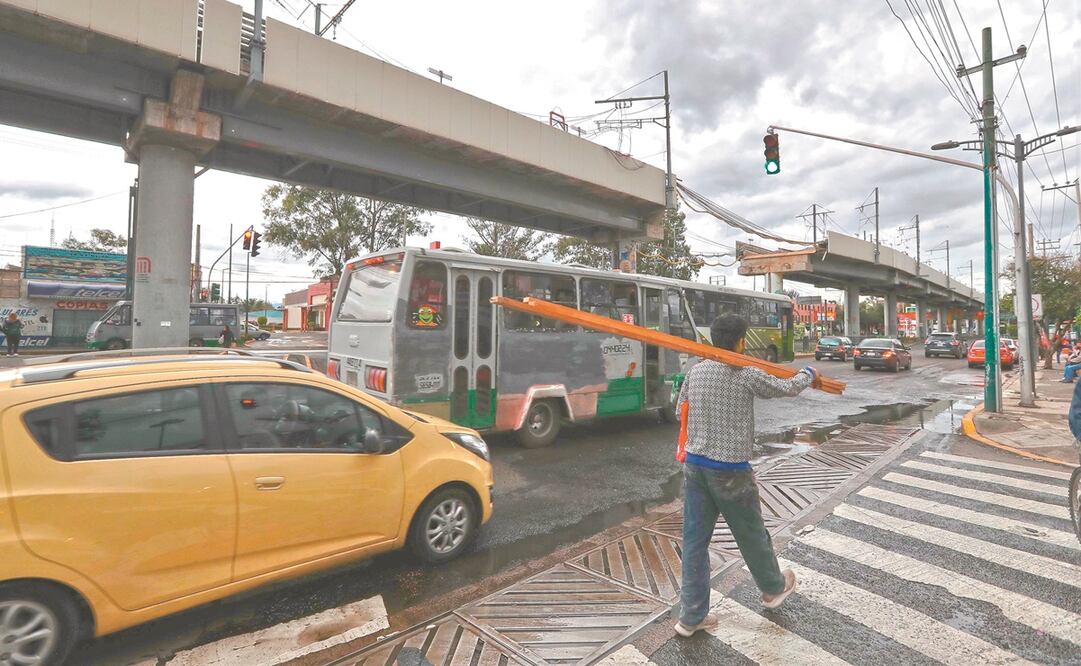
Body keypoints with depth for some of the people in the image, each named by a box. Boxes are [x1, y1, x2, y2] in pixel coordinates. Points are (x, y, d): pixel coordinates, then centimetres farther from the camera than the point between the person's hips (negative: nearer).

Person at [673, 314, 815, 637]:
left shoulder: (696, 371, 1)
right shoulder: (748, 375, -12)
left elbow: (681, 410, 10)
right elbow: (788, 388, 4)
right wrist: (808, 374, 25)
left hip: (694, 465, 4)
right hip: (730, 470, -4)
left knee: (695, 539, 10)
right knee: (751, 535, 20)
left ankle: (692, 616, 20)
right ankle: (774, 588, 46)